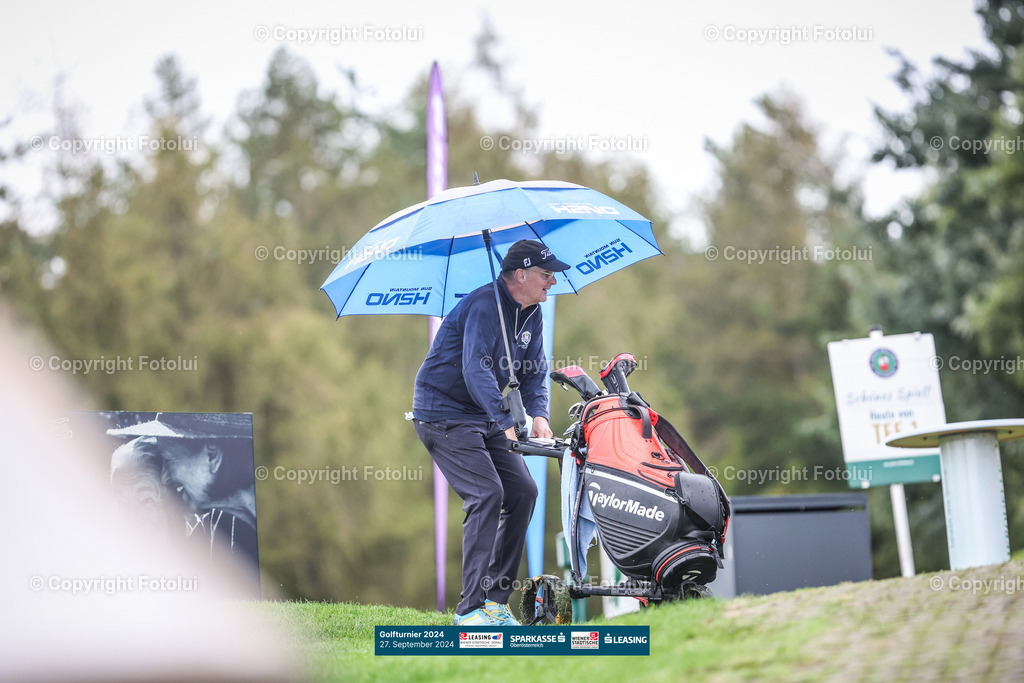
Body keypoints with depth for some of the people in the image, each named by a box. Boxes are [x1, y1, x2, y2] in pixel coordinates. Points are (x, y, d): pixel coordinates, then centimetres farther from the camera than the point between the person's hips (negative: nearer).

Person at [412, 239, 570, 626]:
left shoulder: (531, 314, 7)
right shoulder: (484, 306, -23)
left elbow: (533, 371, 8)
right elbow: (476, 370, -33)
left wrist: (538, 414, -12)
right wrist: (507, 422, -42)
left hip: (485, 418, 9)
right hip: (444, 414, -9)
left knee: (523, 492, 2)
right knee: (486, 494, -20)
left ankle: (496, 599, 8)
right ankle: (471, 608, -19)